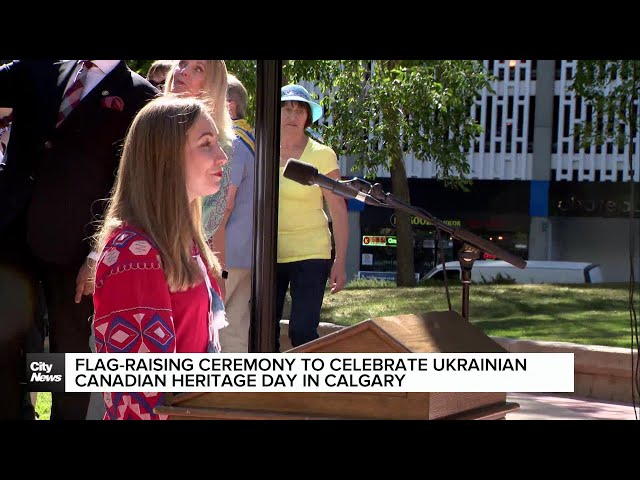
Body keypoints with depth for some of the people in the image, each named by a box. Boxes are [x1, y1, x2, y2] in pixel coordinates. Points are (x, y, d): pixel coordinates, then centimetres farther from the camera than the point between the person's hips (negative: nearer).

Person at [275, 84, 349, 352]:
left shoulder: (322, 155, -4)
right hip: (267, 256, 4)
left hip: (309, 253, -4)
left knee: (302, 333, -10)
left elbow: (338, 211, -3)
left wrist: (340, 262, -8)